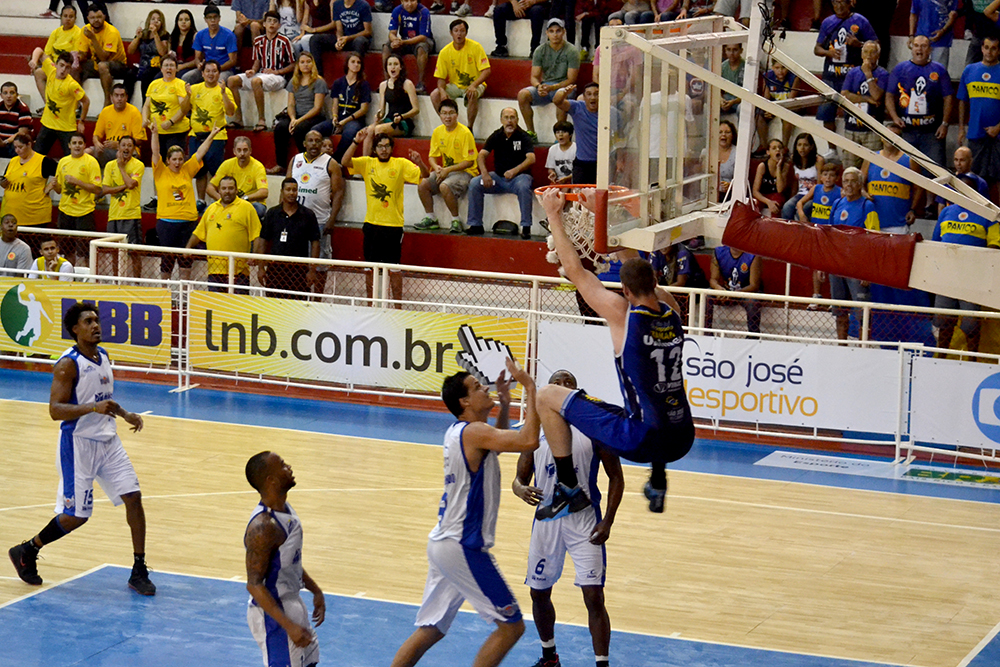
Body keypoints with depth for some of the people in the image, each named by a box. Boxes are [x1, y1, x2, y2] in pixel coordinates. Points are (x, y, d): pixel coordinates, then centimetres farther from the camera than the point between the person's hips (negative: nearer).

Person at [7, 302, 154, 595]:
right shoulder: (68, 364, -16)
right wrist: (94, 408, -33)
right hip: (78, 444, -7)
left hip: (108, 441, 7)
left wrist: (124, 414, 9)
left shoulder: (103, 356, 8)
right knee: (76, 515, -2)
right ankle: (26, 552, 21)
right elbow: (55, 410, -23)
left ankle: (139, 572, 5)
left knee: (133, 497, -3)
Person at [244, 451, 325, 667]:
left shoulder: (285, 508, 2)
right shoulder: (263, 527, -28)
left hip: (291, 602, 10)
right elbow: (254, 585, -27)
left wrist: (315, 590, 18)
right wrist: (289, 626, -31)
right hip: (272, 611, -10)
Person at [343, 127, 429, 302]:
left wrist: (419, 163, -27)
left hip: (393, 224, -3)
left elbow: (425, 176, -6)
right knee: (369, 268, 9)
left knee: (394, 268, 0)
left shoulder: (401, 164, 0)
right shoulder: (367, 163, 6)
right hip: (371, 223, 3)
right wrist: (356, 142, -17)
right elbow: (345, 161, -6)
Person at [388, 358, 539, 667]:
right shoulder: (473, 432, -16)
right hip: (463, 546, -10)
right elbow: (528, 440, -31)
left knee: (430, 629, 14)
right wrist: (529, 387, -21)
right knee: (511, 625, -1)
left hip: (444, 542, 10)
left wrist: (504, 403, 18)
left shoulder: (458, 431, 12)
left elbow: (498, 442, 33)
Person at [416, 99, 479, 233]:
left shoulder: (464, 133, -15)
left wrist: (447, 169, -21)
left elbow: (469, 162, -16)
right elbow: (432, 156, 10)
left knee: (444, 186, -33)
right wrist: (436, 167, -13)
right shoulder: (438, 132, 4)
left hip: (465, 172, -7)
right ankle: (430, 218, 3)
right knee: (423, 184, -14)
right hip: (445, 171, 7)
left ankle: (456, 220, -16)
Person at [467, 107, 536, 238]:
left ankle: (526, 227, -30)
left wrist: (515, 171, -32)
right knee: (474, 183, -17)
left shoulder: (524, 137, -5)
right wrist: (484, 173, -20)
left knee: (523, 187, -38)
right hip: (498, 177, 4)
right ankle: (476, 225, -10)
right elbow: (481, 155, -1)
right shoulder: (496, 136, 6)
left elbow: (531, 159, -17)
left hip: (519, 176, -4)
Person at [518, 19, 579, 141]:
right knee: (522, 94, -23)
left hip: (563, 87, -4)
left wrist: (551, 88, -26)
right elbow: (534, 76, 3)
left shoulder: (571, 51, -7)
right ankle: (531, 133, -16)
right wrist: (539, 86, -22)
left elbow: (571, 80, -11)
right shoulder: (540, 50, 4)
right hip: (545, 85, 4)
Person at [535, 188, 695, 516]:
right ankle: (657, 485, 43)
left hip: (641, 439, -6)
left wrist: (554, 215, 8)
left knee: (548, 397, 5)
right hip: (682, 441, 6)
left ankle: (569, 489, 4)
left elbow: (575, 270, -2)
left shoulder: (622, 314, -10)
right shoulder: (672, 311, 5)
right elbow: (638, 267, 18)